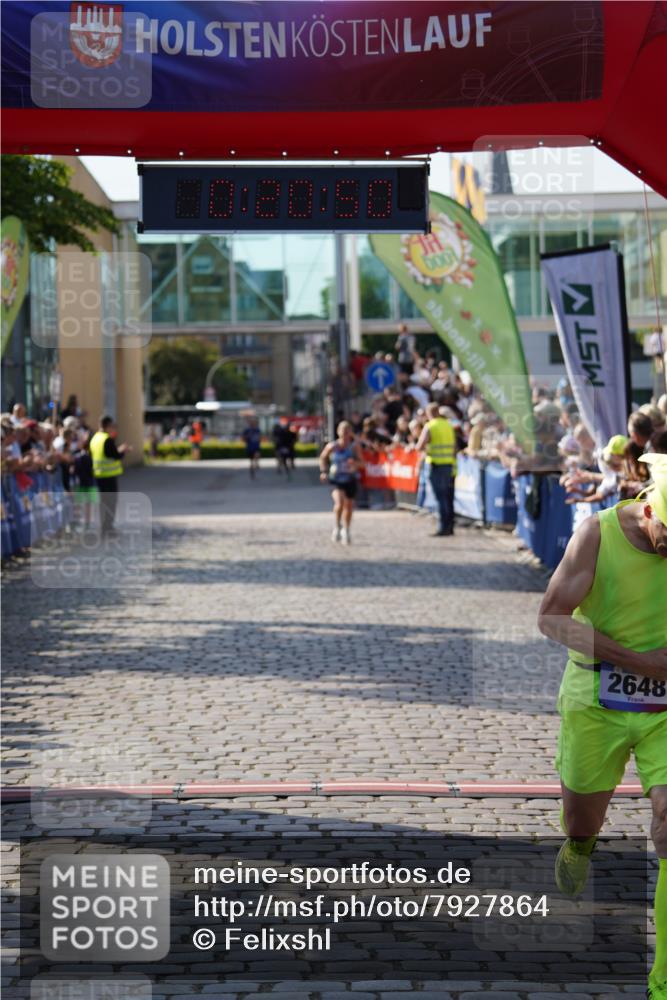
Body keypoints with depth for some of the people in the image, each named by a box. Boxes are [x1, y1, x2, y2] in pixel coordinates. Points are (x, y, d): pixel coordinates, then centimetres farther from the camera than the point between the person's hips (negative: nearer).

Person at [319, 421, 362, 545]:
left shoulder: (354, 446, -5)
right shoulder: (332, 446, -5)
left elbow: (360, 462, -5)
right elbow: (323, 458, 12)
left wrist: (354, 463, -27)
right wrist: (323, 471, 1)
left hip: (350, 480, 2)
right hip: (336, 479, -2)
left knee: (349, 505, 12)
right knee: (340, 501, -26)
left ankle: (346, 531, 33)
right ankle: (337, 527, -6)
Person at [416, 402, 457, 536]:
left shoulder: (429, 427, -7)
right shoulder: (449, 426, 9)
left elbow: (419, 447, -13)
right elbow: (455, 446, 10)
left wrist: (425, 448, 7)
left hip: (436, 466, -5)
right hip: (450, 465, 5)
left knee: (441, 498, -4)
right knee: (449, 498, 11)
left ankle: (443, 527, -8)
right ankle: (450, 527, 14)